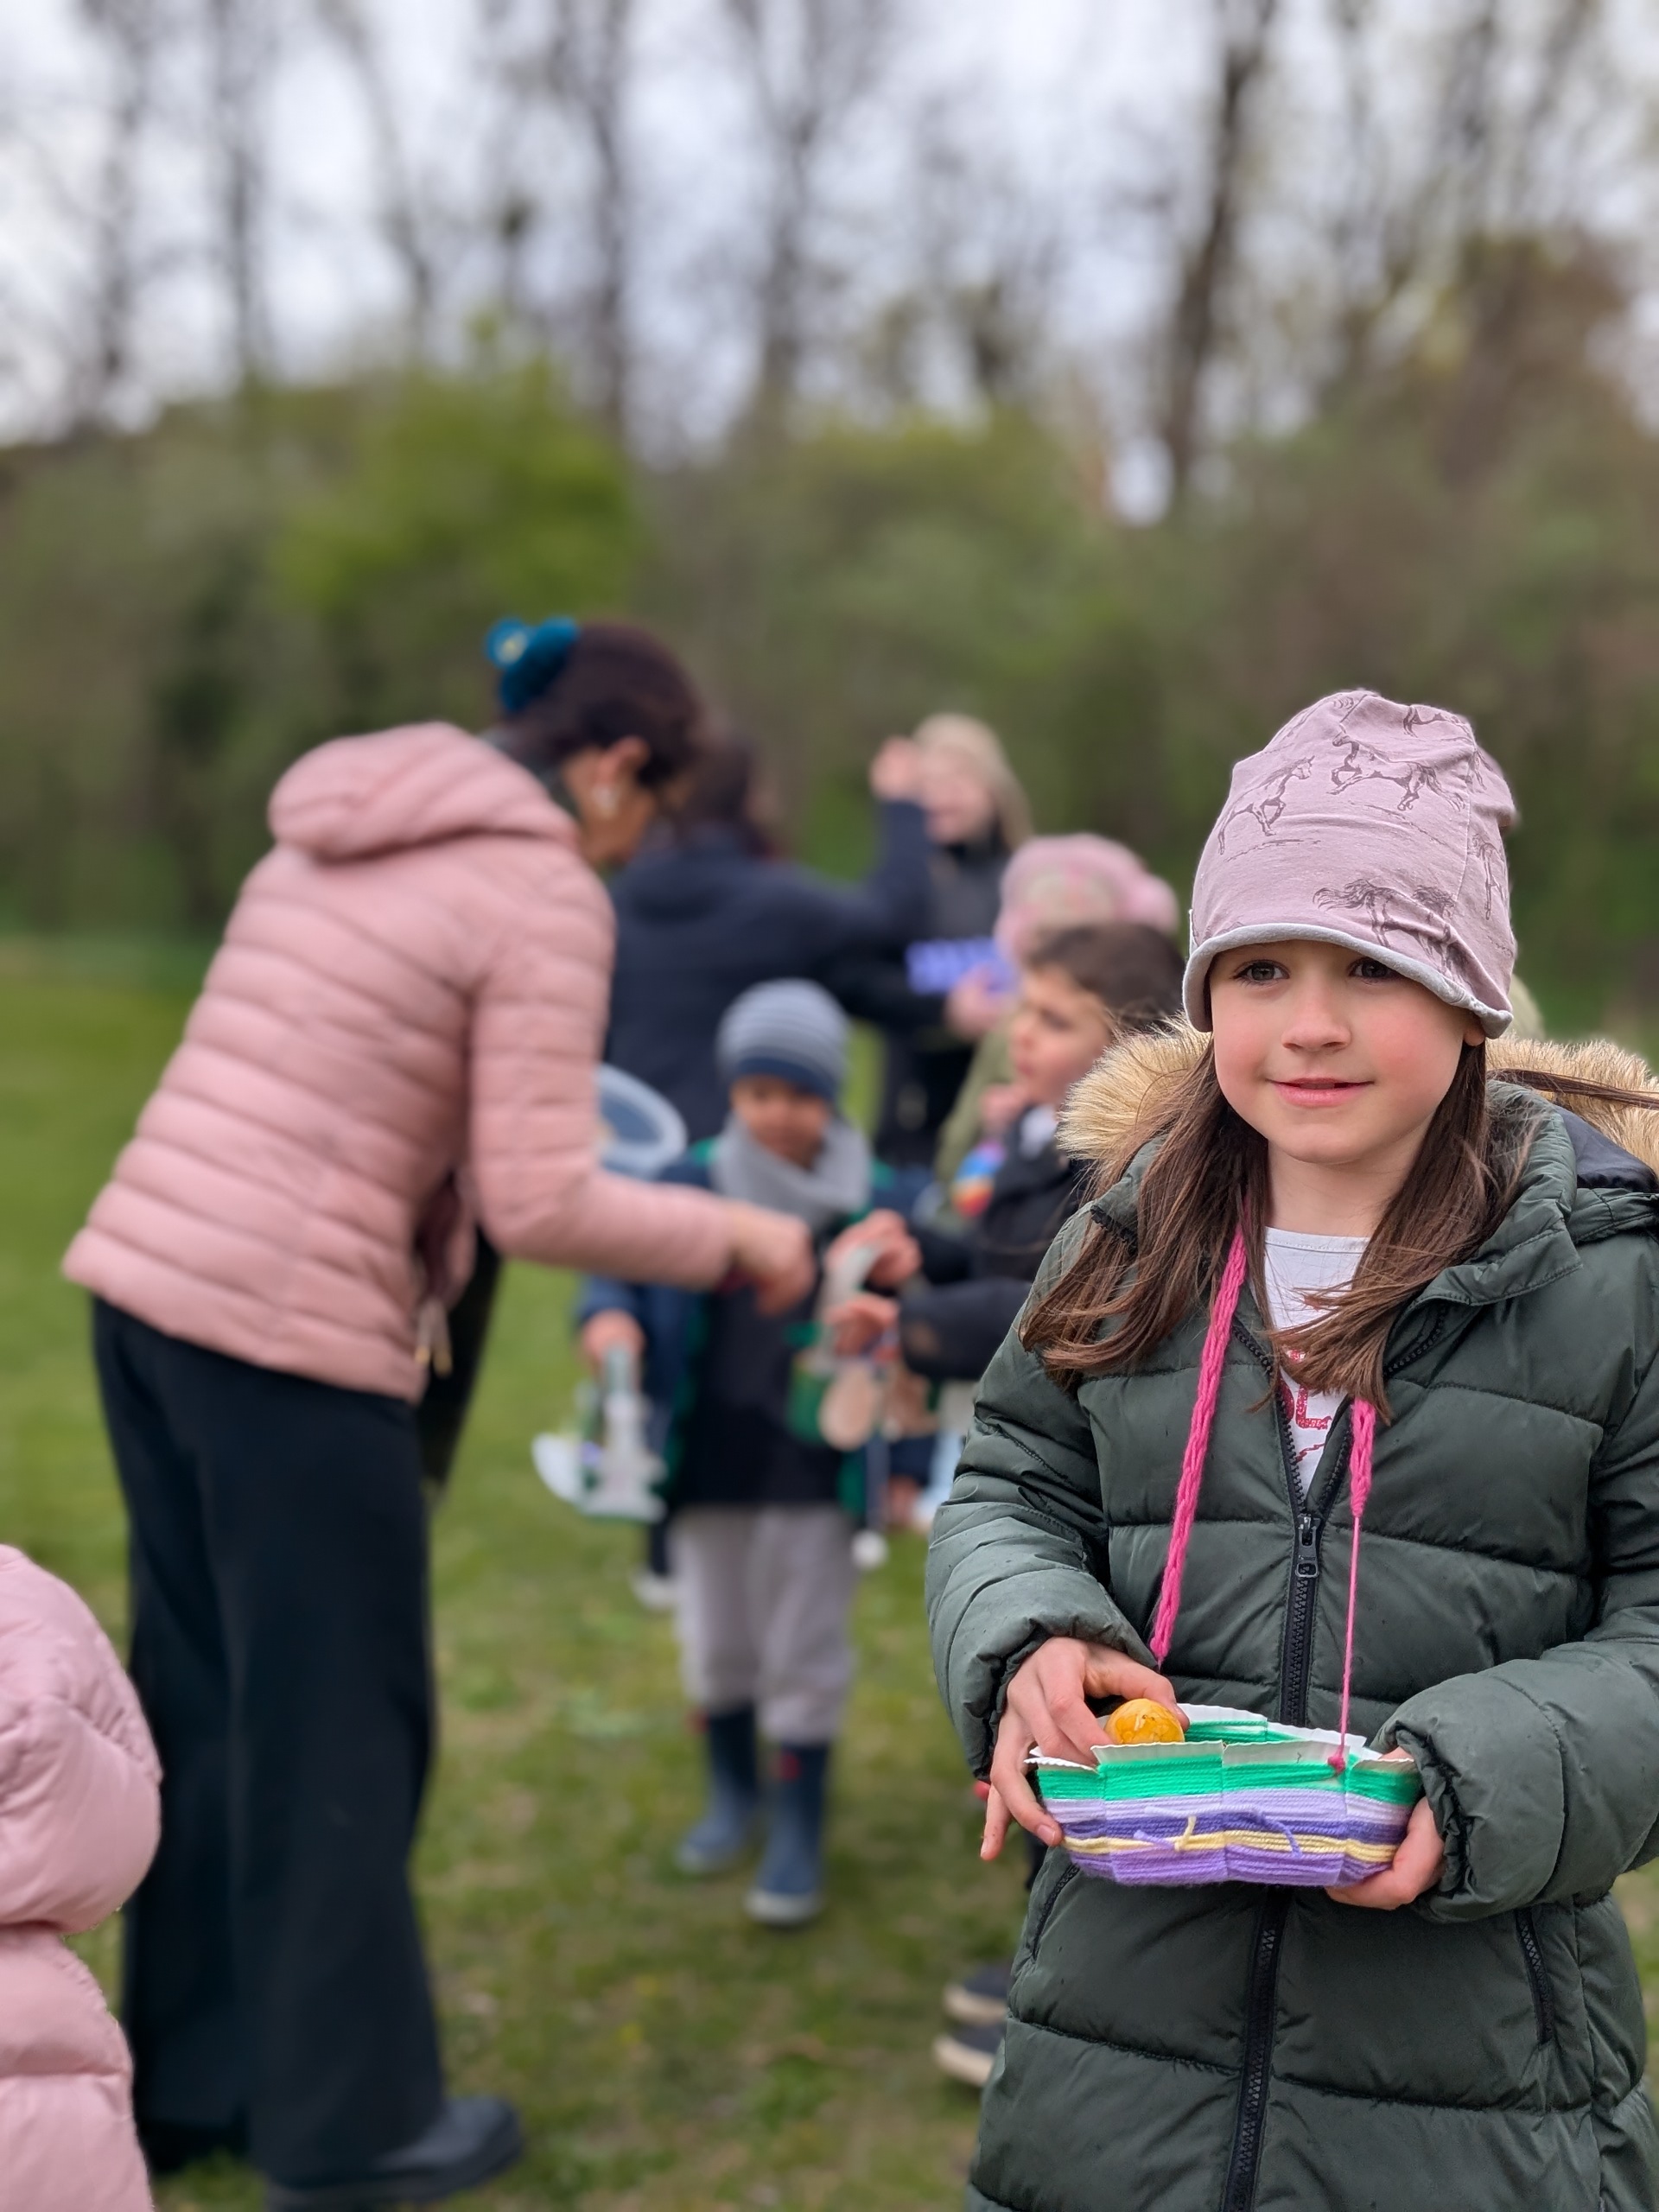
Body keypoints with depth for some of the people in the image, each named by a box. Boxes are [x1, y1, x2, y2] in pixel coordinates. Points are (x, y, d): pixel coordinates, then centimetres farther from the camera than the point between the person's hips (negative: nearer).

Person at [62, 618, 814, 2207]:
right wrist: (737, 1236, 0)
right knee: (333, 1727, 7)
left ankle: (190, 2081, 33)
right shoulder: (545, 894, -10)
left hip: (142, 1276, 8)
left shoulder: (341, 822, 15)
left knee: (206, 1698, 19)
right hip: (292, 1328, -8)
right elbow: (537, 1205, -14)